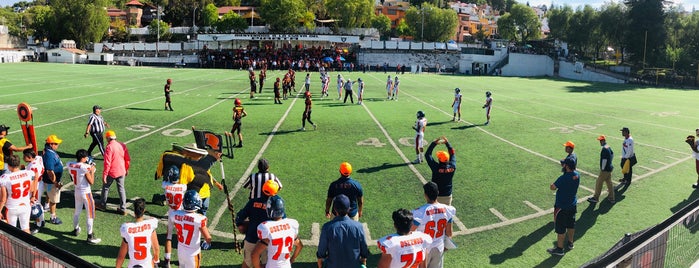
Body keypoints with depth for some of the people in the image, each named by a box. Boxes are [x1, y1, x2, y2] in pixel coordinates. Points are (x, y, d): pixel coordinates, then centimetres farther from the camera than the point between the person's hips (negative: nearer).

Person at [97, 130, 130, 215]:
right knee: (121, 189, 12)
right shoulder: (123, 145, 0)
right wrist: (126, 169, 20)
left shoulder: (109, 147, -17)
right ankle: (123, 209, 13)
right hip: (121, 172, 5)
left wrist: (104, 175, -15)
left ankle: (102, 205, 32)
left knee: (105, 187, 17)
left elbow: (107, 163, -20)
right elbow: (128, 159, 7)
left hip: (111, 173, -5)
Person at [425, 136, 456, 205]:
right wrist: (447, 143, 9)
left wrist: (434, 143, -9)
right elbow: (453, 154, 6)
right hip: (448, 195, 3)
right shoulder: (452, 168, -11)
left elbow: (427, 154, -12)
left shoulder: (436, 168, -21)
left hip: (436, 195, -3)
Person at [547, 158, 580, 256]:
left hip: (562, 207, -8)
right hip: (573, 205, 8)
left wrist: (554, 184, 0)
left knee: (560, 228, 3)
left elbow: (552, 187, -19)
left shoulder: (563, 178, -28)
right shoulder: (577, 175, -6)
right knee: (571, 225, 23)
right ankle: (570, 243, 40)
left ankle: (559, 249, 12)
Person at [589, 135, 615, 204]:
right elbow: (612, 154, 22)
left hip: (605, 169, -10)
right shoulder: (608, 147, 7)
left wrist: (602, 169, -16)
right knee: (609, 183, 17)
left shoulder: (604, 149, -23)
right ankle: (611, 198, 24)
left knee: (598, 183, 1)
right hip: (609, 168, 10)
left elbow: (604, 160, -23)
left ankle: (595, 198, 10)